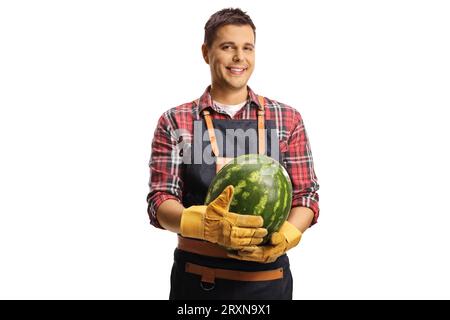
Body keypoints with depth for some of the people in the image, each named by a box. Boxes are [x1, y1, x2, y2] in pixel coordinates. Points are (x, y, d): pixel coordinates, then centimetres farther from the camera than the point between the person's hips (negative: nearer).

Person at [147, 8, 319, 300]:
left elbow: (306, 195, 3)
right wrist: (205, 223, -26)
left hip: (268, 279, 1)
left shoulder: (287, 119, 2)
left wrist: (285, 236, -18)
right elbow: (160, 201, -5)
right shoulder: (175, 122, -1)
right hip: (196, 279, -1)